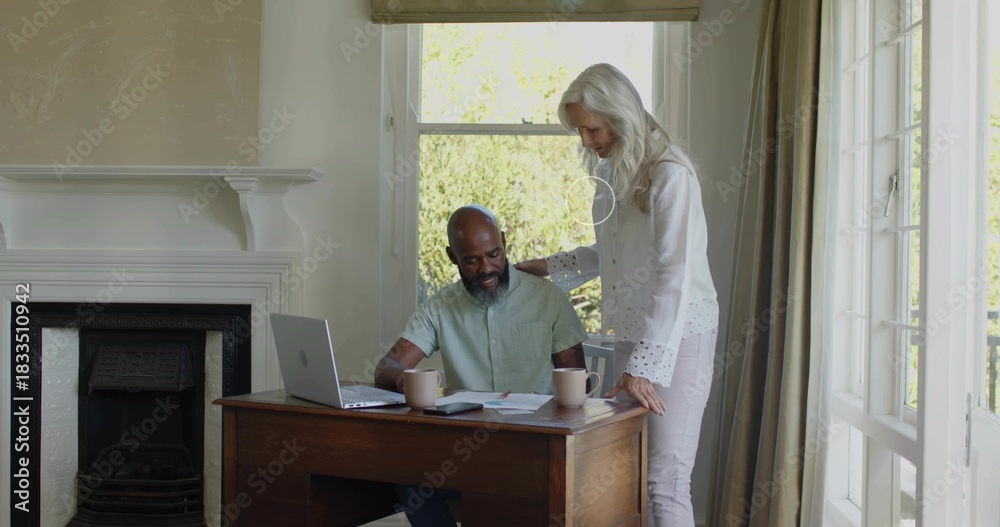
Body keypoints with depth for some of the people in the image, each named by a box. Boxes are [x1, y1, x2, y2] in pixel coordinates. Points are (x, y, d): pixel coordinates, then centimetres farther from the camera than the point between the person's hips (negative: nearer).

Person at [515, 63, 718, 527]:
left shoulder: (669, 174, -15)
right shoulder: (611, 173, 11)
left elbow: (675, 275, -21)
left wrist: (645, 366, -25)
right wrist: (551, 267, 20)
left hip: (679, 336, -7)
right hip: (631, 332, 8)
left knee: (665, 480, -7)